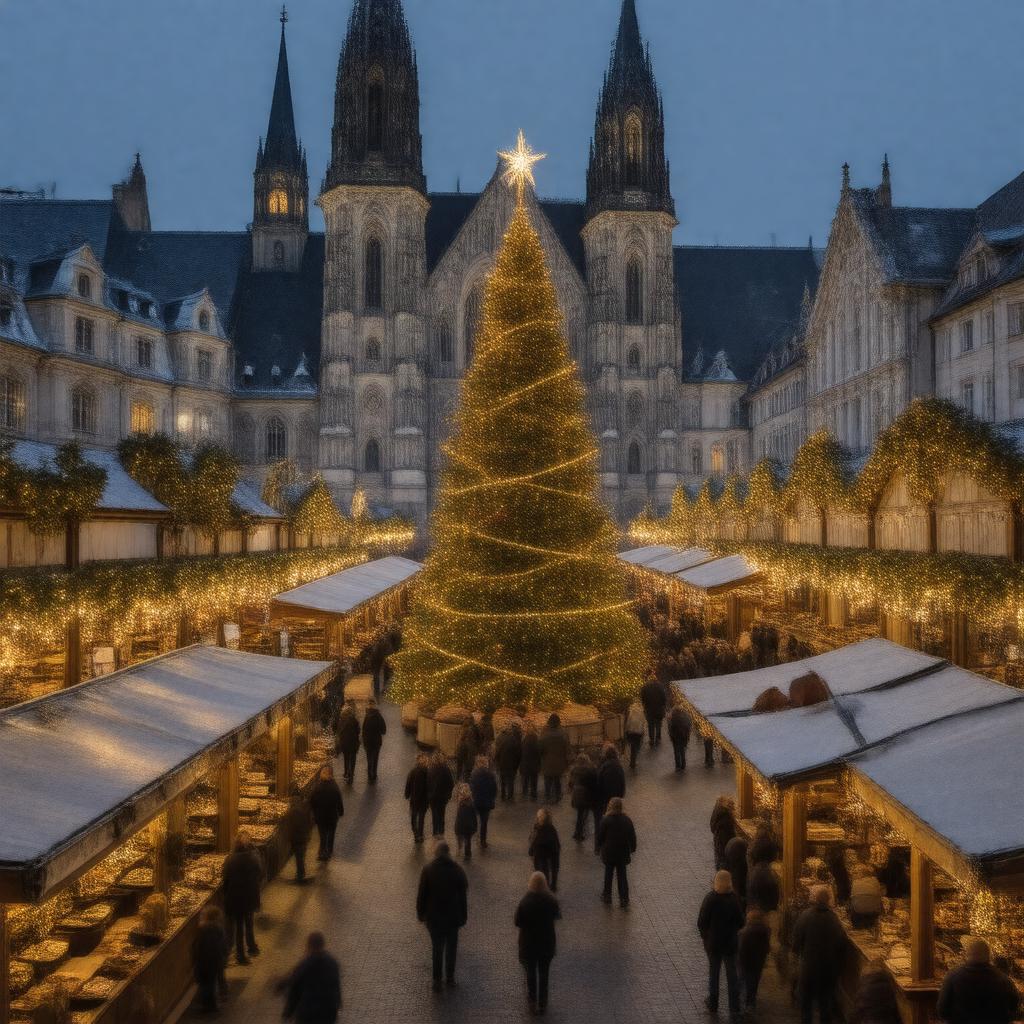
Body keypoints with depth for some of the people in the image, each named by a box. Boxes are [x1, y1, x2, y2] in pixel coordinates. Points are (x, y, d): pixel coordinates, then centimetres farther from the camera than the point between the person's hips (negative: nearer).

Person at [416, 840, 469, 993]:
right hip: (453, 917, 1)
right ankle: (450, 976, 25)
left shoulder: (427, 870, -12)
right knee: (451, 947, 17)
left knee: (437, 948, 11)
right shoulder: (458, 871, -9)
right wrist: (463, 916, 7)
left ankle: (437, 980, 13)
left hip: (434, 917, -1)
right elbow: (463, 896, -3)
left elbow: (421, 894, -6)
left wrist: (420, 913, 7)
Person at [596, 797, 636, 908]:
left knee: (608, 874, 18)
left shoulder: (606, 820, -20)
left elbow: (600, 836, -10)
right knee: (622, 875, 12)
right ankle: (624, 900, 14)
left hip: (609, 853, -2)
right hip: (623, 853, 2)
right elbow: (632, 836, -3)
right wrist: (632, 848, 12)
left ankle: (607, 895, 32)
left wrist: (599, 846, 9)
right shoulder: (627, 820, -12)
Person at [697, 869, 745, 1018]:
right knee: (732, 974, 15)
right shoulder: (734, 899, -16)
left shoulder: (709, 899, -21)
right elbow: (740, 922, -8)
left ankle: (713, 1005, 30)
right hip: (731, 943, 1)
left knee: (713, 973, 17)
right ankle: (734, 1008, 18)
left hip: (713, 942, -1)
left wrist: (705, 936, 3)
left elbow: (701, 922, -16)